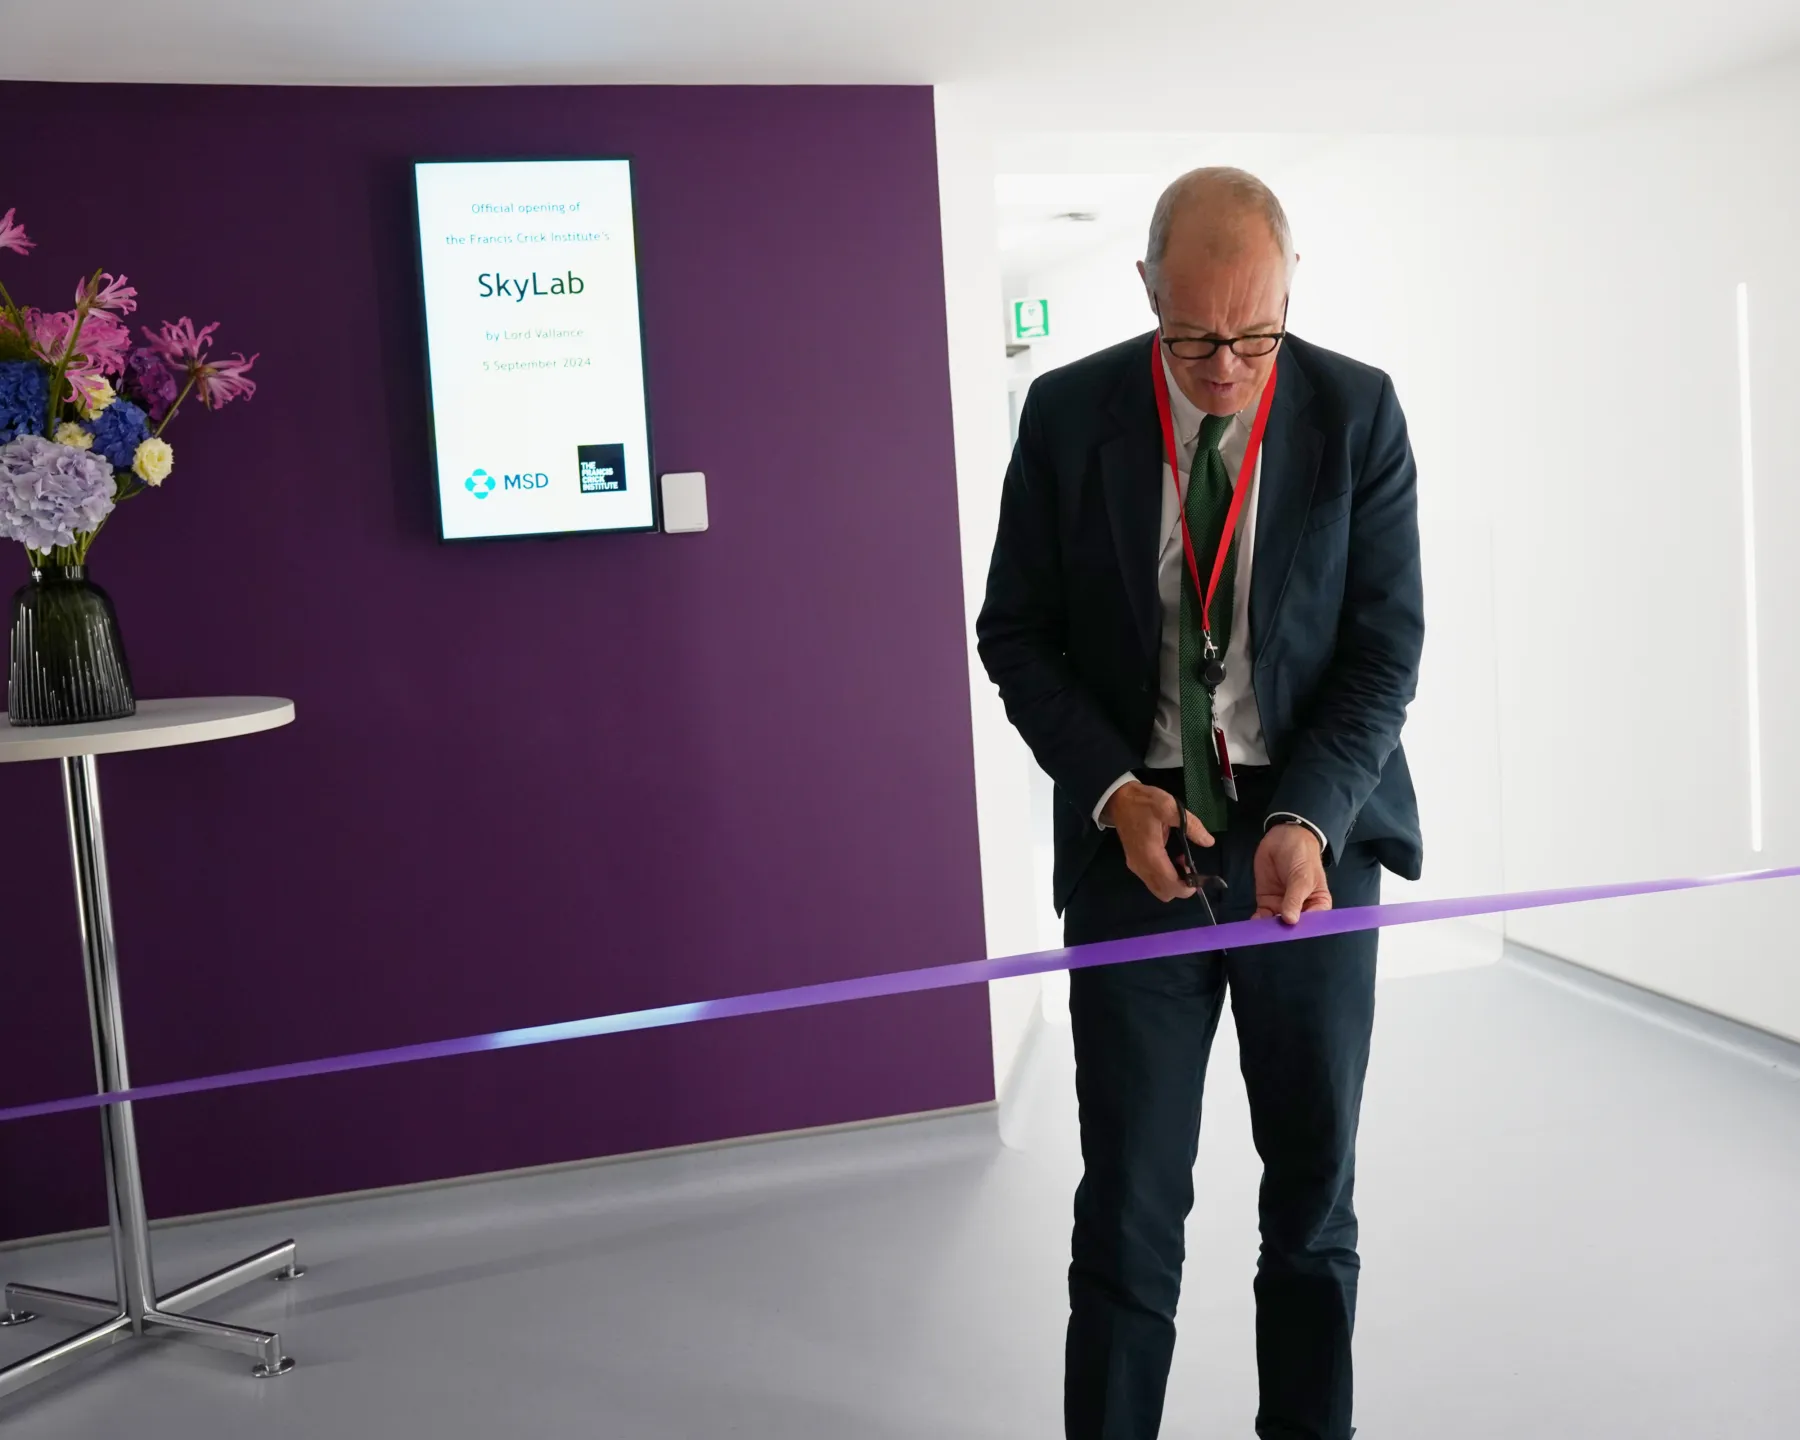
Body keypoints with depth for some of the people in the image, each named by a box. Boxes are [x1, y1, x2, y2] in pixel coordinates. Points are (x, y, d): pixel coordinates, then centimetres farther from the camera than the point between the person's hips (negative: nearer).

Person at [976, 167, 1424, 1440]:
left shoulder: (1357, 412, -4)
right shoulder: (1069, 412, -3)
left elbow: (1388, 643, -4)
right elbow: (1016, 631, 1)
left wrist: (1307, 821, -18)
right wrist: (1113, 791, -12)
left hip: (1314, 835, 1)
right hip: (1137, 838, -1)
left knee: (1315, 1191, 12)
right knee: (1131, 1203, 2)